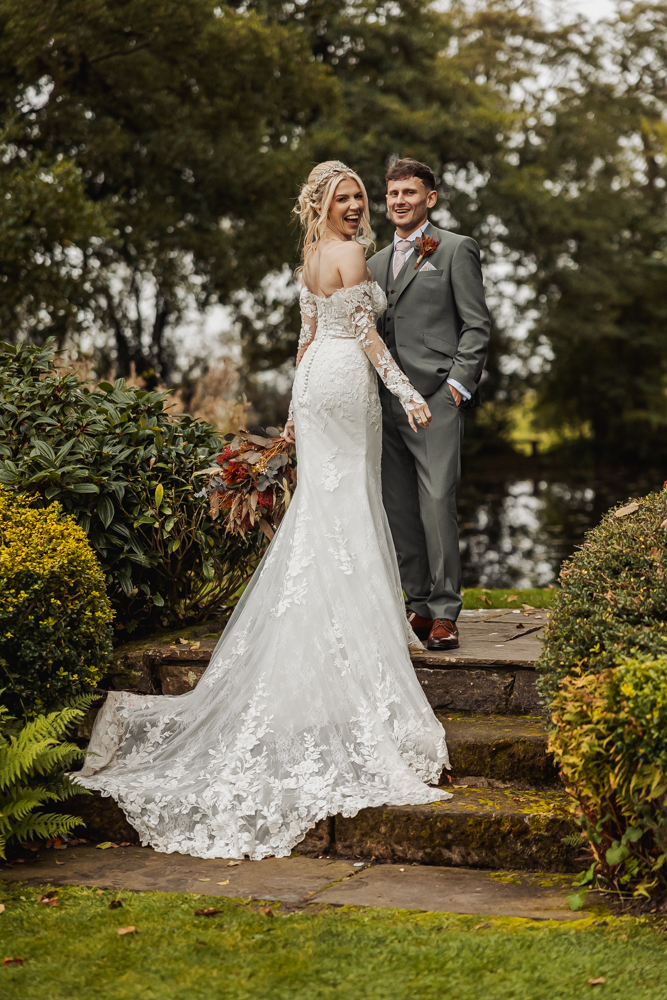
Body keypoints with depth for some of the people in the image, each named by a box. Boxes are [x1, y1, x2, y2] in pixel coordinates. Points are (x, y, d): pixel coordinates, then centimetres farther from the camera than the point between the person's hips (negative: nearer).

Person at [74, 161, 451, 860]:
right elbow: (366, 335, -15)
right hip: (347, 383, -8)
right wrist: (408, 394, -15)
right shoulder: (351, 256, -11)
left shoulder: (311, 260, 16)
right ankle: (348, 631, -2)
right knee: (346, 503, -5)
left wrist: (297, 406, 24)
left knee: (321, 501, 11)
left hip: (315, 381, 8)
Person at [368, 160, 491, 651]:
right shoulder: (377, 262, 23)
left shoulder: (455, 250, 4)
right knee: (399, 510, 5)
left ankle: (445, 612, -6)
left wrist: (458, 381, -10)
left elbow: (477, 324, 0)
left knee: (437, 504, -12)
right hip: (388, 402, 6)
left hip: (435, 397, -6)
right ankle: (419, 605, 12)